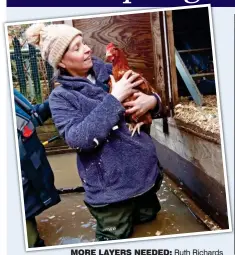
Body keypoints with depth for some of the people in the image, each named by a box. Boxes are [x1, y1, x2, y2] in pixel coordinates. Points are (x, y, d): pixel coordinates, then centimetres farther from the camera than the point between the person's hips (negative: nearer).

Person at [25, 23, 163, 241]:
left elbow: (146, 95, 12)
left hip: (145, 170, 5)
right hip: (111, 187, -5)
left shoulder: (110, 72, 2)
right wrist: (114, 99, -27)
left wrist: (152, 100, -14)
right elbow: (79, 139, -25)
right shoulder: (61, 97, -10)